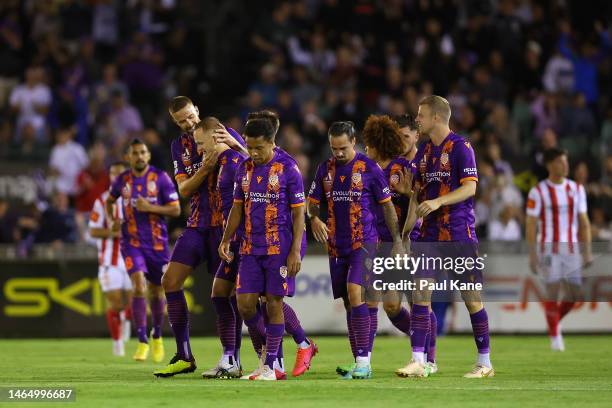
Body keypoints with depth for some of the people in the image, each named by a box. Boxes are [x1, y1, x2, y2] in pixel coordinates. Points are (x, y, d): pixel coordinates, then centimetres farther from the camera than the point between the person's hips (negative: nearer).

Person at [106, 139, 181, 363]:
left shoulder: (161, 178, -6)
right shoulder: (122, 180, 2)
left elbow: (176, 210, -7)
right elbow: (109, 201, 22)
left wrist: (150, 207, -19)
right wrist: (111, 220, 3)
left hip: (157, 243, 0)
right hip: (132, 242, 0)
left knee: (156, 291, 11)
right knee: (139, 286, -19)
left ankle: (157, 336, 35)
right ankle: (142, 342, -15)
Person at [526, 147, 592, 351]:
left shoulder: (577, 189, 7)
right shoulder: (538, 192, -5)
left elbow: (584, 222, 8)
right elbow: (531, 225, -5)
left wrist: (587, 252, 2)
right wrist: (532, 256, -11)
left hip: (571, 248, 4)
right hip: (548, 248, -4)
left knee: (574, 293, 0)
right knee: (553, 291, -7)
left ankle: (554, 322, 25)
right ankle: (555, 337, 5)